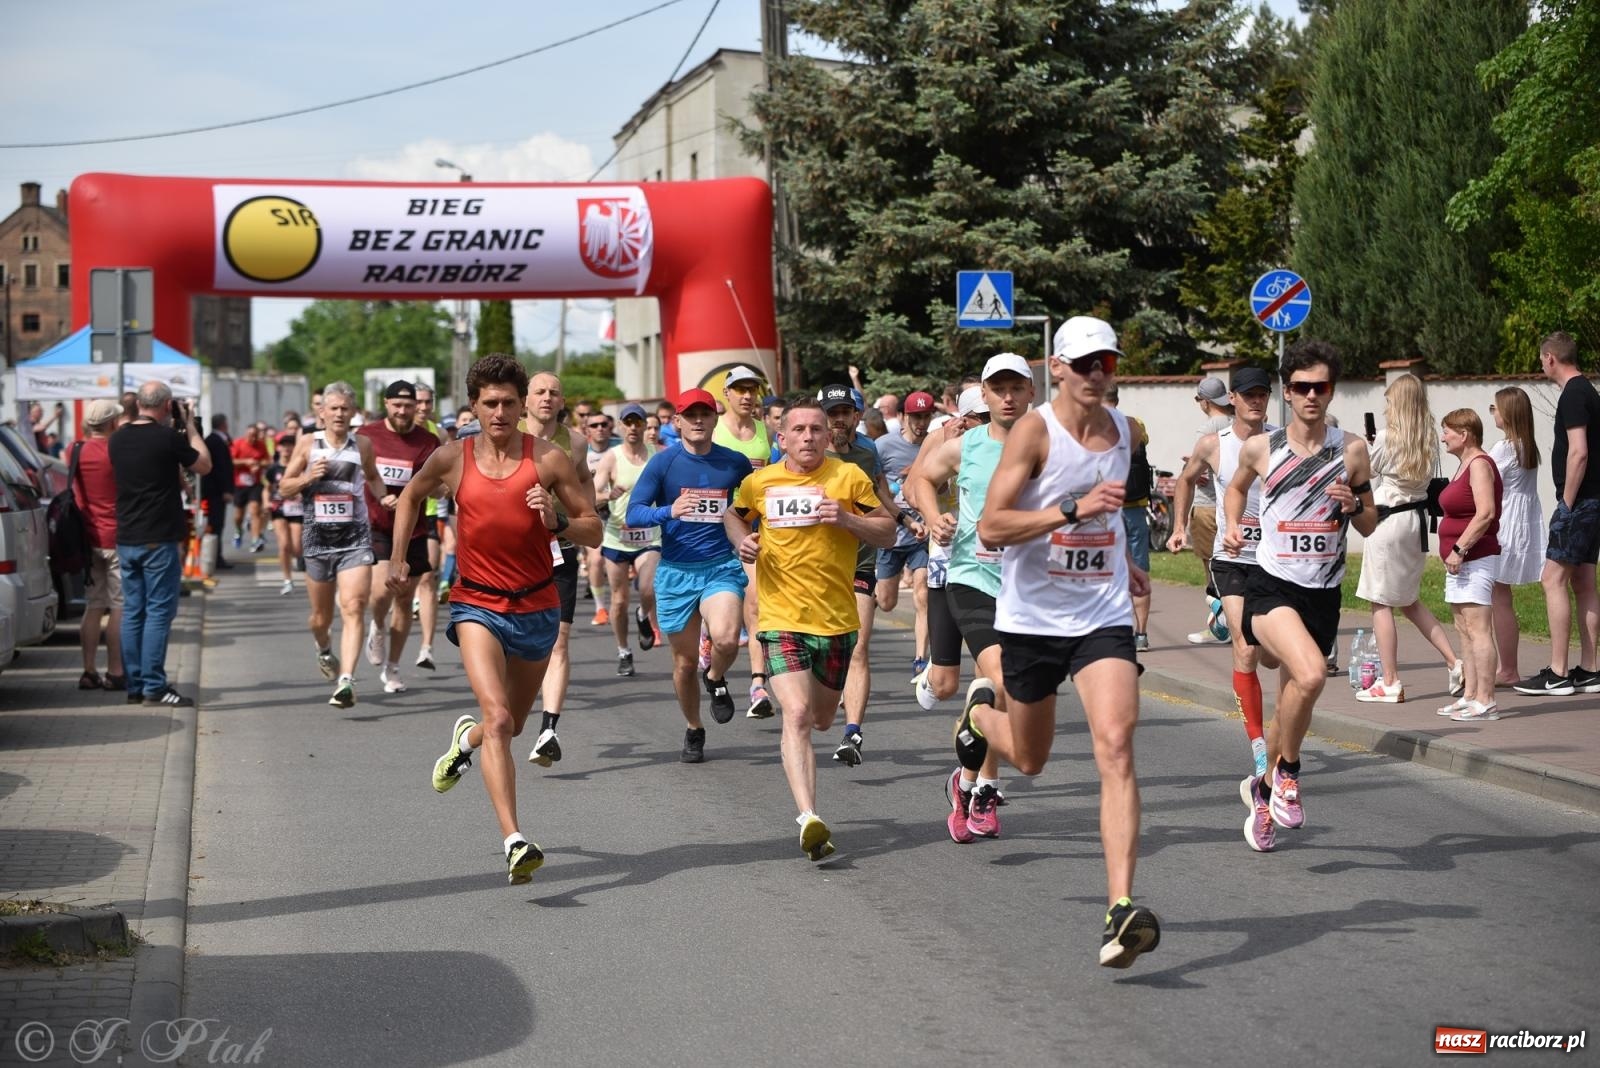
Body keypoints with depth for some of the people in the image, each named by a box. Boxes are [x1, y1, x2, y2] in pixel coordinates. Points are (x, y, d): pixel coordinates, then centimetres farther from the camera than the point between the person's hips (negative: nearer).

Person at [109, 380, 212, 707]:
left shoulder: (118, 439, 5)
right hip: (160, 539, -6)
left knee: (132, 612, 10)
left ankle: (134, 684, 14)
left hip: (126, 539, 7)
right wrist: (190, 426, 10)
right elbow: (204, 465, 1)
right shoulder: (168, 438, -14)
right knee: (159, 612, -3)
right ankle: (154, 686, -4)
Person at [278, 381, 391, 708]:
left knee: (353, 608, -18)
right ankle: (323, 649, 48)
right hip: (318, 536, 1)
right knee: (321, 616, 13)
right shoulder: (307, 443, 3)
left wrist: (383, 497, 6)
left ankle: (346, 681, -24)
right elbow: (285, 487, 7)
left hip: (355, 536, -1)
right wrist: (308, 477, -12)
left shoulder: (363, 444, 6)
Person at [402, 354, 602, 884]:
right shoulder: (453, 459, -3)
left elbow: (594, 530, -3)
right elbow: (411, 496, 18)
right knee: (497, 717, -21)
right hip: (477, 604, -2)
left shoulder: (549, 459, -6)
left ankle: (466, 737, 56)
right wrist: (397, 557, 15)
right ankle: (515, 842, -25)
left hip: (536, 606, 2)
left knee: (513, 723, 19)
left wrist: (557, 522, -22)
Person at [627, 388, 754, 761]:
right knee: (685, 662, 8)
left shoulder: (736, 463, 3)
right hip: (676, 572, 0)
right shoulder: (663, 463, -3)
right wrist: (669, 511, -26)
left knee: (725, 640, -26)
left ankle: (715, 678, 9)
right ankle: (693, 730, 32)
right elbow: (632, 513, -9)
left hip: (722, 567, 0)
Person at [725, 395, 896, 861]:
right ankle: (809, 818, -27)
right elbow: (732, 516, 24)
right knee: (797, 714, -20)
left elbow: (888, 534, 3)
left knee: (821, 719, 15)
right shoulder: (759, 482, 3)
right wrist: (743, 541, 3)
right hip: (781, 619, -1)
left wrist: (848, 519, -15)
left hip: (837, 618, 1)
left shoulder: (849, 477, -1)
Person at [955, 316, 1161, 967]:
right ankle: (981, 713, 51)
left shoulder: (1124, 432, 7)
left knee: (1115, 747, -18)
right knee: (1029, 760, 14)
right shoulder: (1035, 431, -11)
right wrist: (1074, 510, -29)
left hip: (1104, 616, 3)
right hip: (1032, 618, -2)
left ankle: (1121, 910, -23)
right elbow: (989, 528, -20)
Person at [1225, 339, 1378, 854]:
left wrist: (1353, 505, -12)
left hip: (1323, 594, 3)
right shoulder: (1260, 448, -1)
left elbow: (1370, 527, 9)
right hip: (1272, 585, -3)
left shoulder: (1351, 450, 1)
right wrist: (1233, 524, 2)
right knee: (1311, 674, -29)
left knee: (1294, 701, 12)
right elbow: (1237, 487, 21)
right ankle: (1287, 770, -5)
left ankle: (1264, 790, 38)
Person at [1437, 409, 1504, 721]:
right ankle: (1470, 695, 16)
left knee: (1478, 630, -12)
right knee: (1464, 629, 12)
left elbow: (1486, 513, -22)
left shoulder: (1480, 464, -12)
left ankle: (1486, 701, -13)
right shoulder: (1465, 465, 18)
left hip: (1475, 558, -11)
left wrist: (1459, 549, -21)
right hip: (1462, 563, 11)